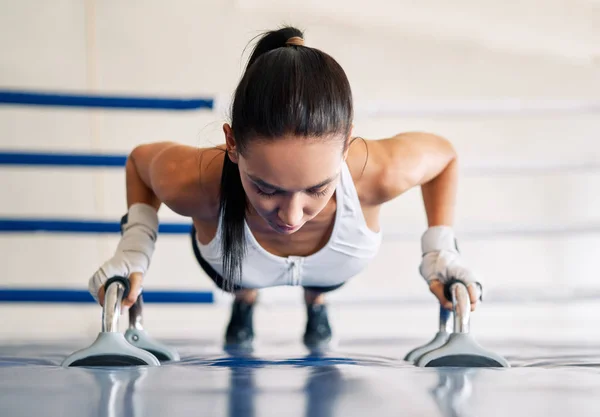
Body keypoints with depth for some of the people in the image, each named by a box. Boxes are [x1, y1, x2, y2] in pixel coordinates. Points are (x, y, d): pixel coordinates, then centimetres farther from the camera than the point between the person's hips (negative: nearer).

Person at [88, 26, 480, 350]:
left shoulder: (379, 172, -48)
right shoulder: (193, 183, -48)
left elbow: (444, 153, -22)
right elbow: (140, 159, -20)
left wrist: (440, 249, -29)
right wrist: (134, 246, -34)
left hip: (335, 269, 1)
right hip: (231, 259, -1)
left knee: (320, 289, 39)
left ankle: (316, 304, 75)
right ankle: (245, 301, 74)